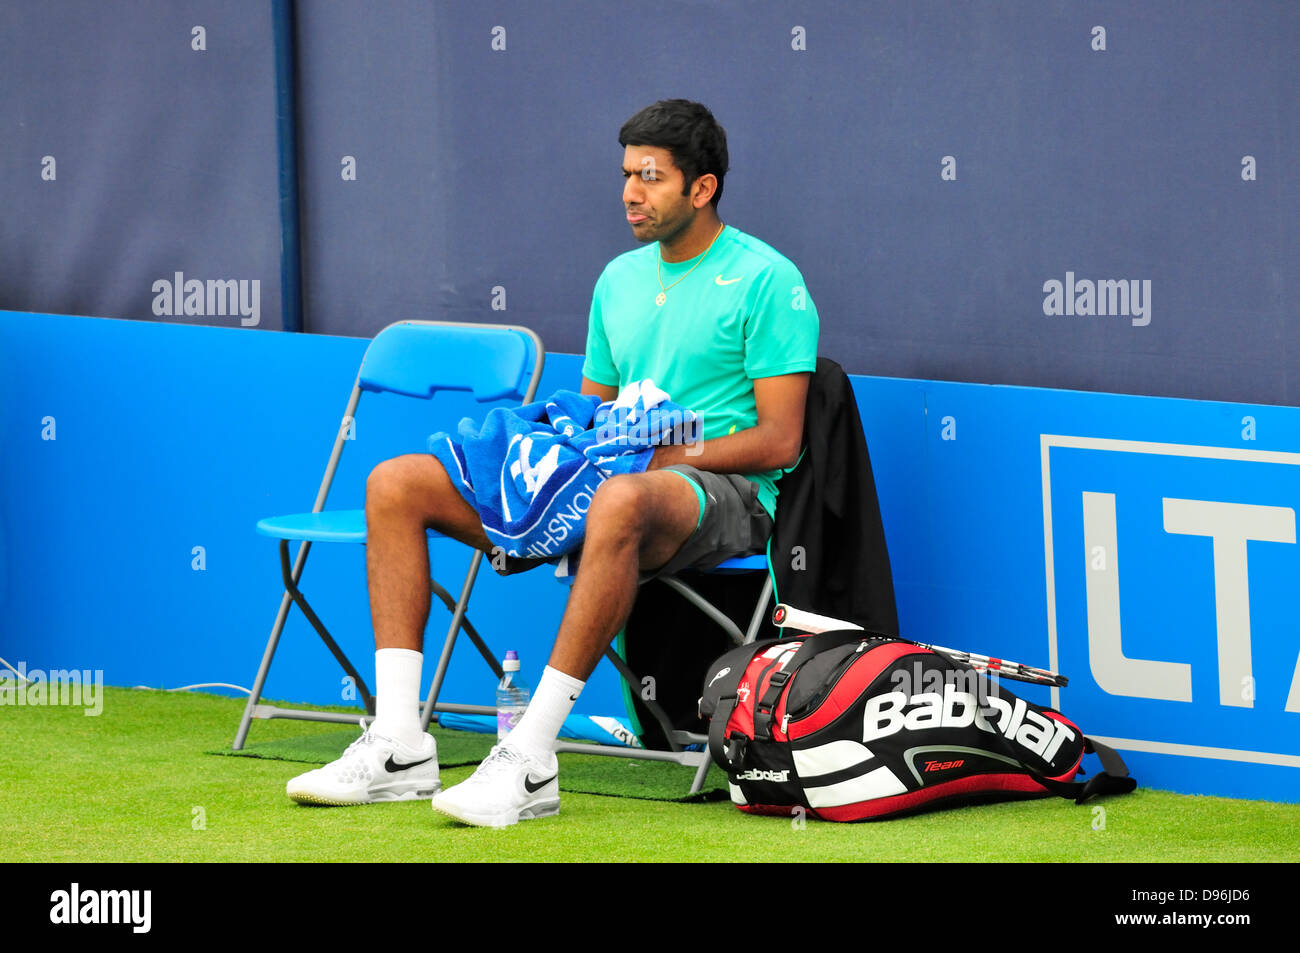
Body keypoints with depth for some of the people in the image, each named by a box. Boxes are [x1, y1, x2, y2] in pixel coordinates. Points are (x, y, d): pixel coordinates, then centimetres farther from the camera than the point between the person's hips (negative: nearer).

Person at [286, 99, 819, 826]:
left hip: (722, 493, -8)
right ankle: (399, 746, -15)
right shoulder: (620, 278, 19)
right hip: (601, 478, 8)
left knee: (621, 501, -46)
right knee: (395, 485, -4)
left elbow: (779, 440, -11)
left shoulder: (766, 280, -4)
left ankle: (531, 759, -45)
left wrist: (665, 453, -18)